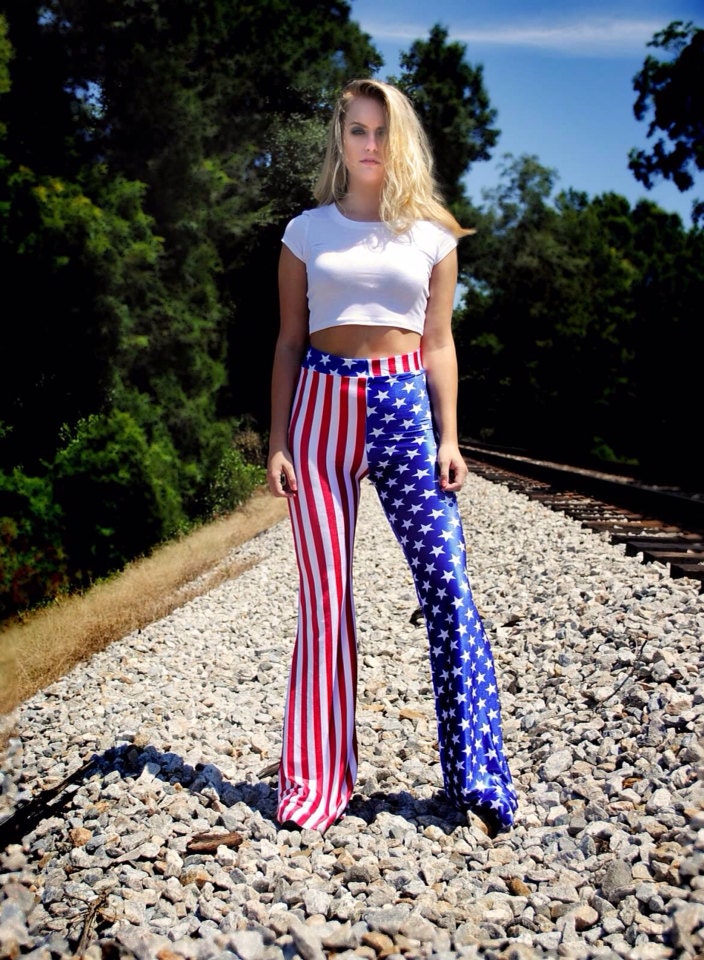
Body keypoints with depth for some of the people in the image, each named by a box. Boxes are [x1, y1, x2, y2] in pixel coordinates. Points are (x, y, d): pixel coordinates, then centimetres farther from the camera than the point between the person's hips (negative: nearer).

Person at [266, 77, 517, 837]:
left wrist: (449, 438, -1)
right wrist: (278, 441, -1)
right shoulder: (307, 231, 10)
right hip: (324, 403, 0)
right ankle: (316, 782, 13)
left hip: (404, 405, 0)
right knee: (324, 597, 2)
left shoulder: (432, 233, 11)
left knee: (448, 589, -7)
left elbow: (438, 343, 9)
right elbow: (288, 341, 8)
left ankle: (477, 775, 6)